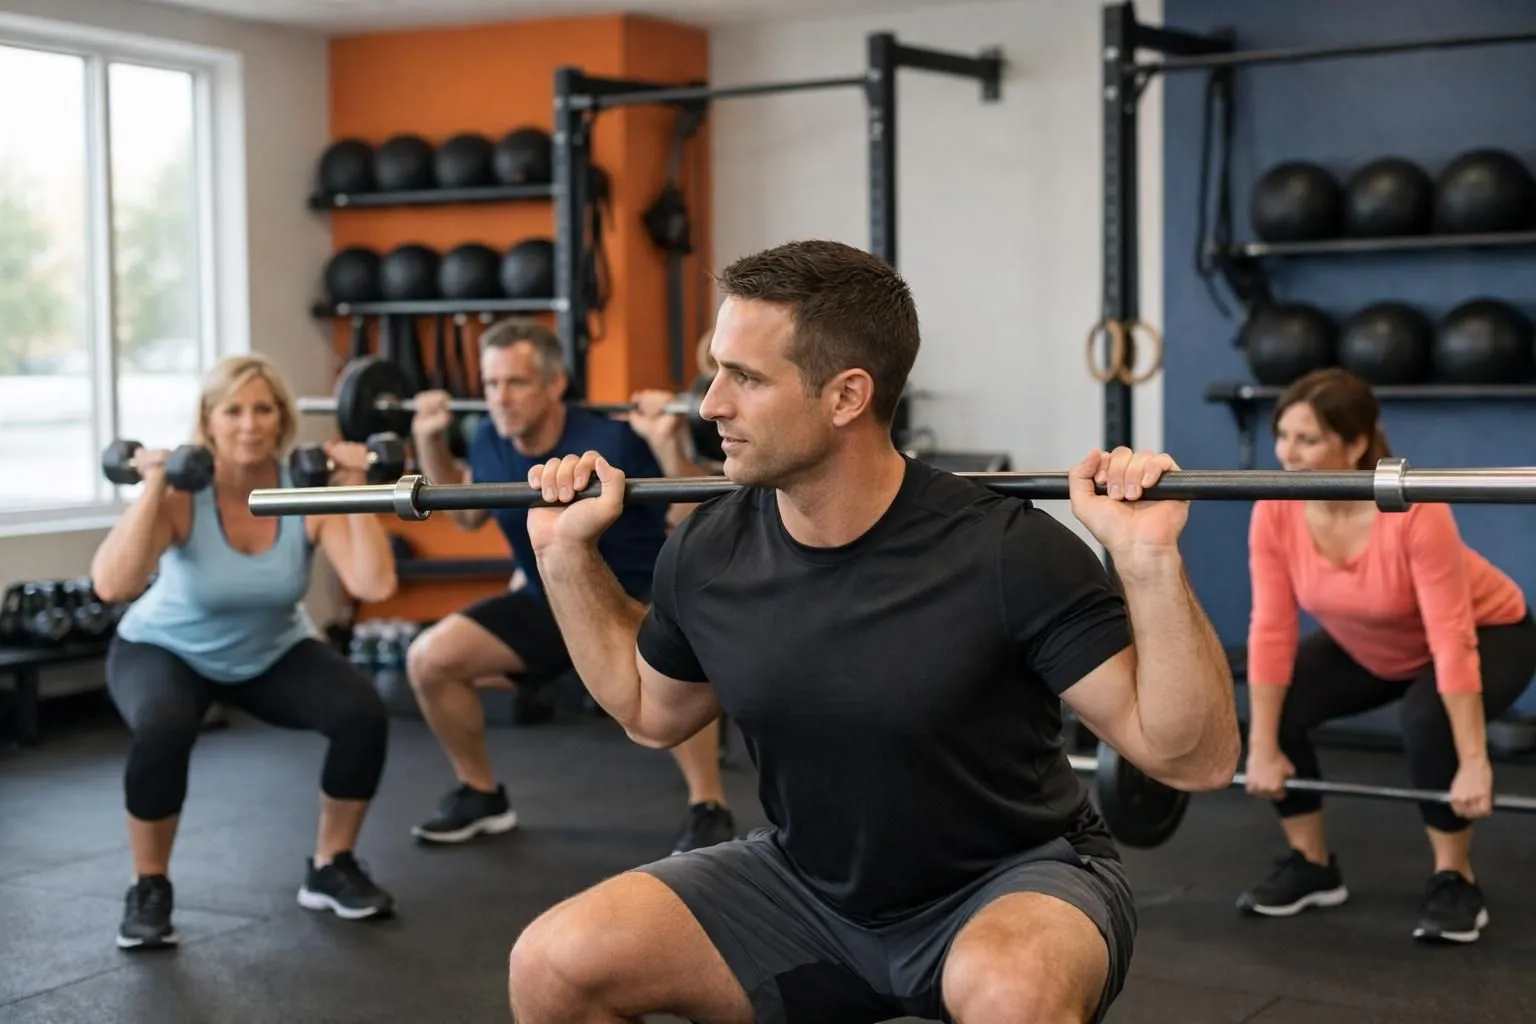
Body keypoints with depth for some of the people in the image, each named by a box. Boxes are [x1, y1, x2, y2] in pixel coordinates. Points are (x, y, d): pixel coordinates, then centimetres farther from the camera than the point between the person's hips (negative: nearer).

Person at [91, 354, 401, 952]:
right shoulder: (180, 495, -27)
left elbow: (375, 585, -33)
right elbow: (111, 585, -42)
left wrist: (354, 488, -33)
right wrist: (153, 487, -42)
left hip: (272, 654, 3)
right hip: (167, 650, -2)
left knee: (363, 715, -23)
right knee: (161, 730, -37)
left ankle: (331, 869, 1)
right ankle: (149, 889, -11)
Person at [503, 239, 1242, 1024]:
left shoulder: (1002, 554, -25)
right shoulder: (709, 554, -9)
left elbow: (1194, 758, -24)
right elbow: (652, 713, 13)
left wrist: (1148, 557, -37)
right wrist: (567, 551, 3)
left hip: (1009, 884, -5)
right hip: (810, 888, 5)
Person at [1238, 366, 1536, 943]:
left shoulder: (1415, 511, -38)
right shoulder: (1275, 511, -23)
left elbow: (1452, 642, -36)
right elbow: (1271, 630, -19)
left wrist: (1474, 763, -35)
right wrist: (1262, 748, -19)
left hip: (1486, 633, -5)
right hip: (1371, 647, 5)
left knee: (1427, 719, -33)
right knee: (1273, 709, -15)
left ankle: (1454, 882, -12)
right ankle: (1312, 866, 3)